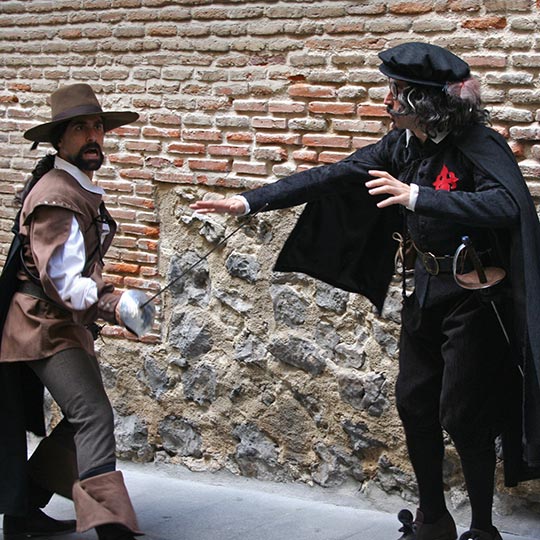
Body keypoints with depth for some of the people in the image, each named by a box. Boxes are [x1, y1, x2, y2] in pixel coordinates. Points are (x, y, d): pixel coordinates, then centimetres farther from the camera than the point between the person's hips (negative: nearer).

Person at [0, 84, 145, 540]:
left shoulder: (83, 188, 12)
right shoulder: (56, 196, -19)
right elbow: (61, 278, -28)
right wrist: (110, 305, -40)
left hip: (66, 324, 10)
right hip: (45, 326, -10)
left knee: (84, 418, 13)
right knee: (94, 417, -17)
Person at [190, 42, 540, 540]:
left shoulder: (478, 145, -20)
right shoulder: (402, 145, 1)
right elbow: (330, 177, 2)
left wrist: (416, 196, -40)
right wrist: (249, 201, -2)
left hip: (473, 296, -7)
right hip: (426, 291, 8)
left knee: (461, 415, -2)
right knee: (414, 403, 12)